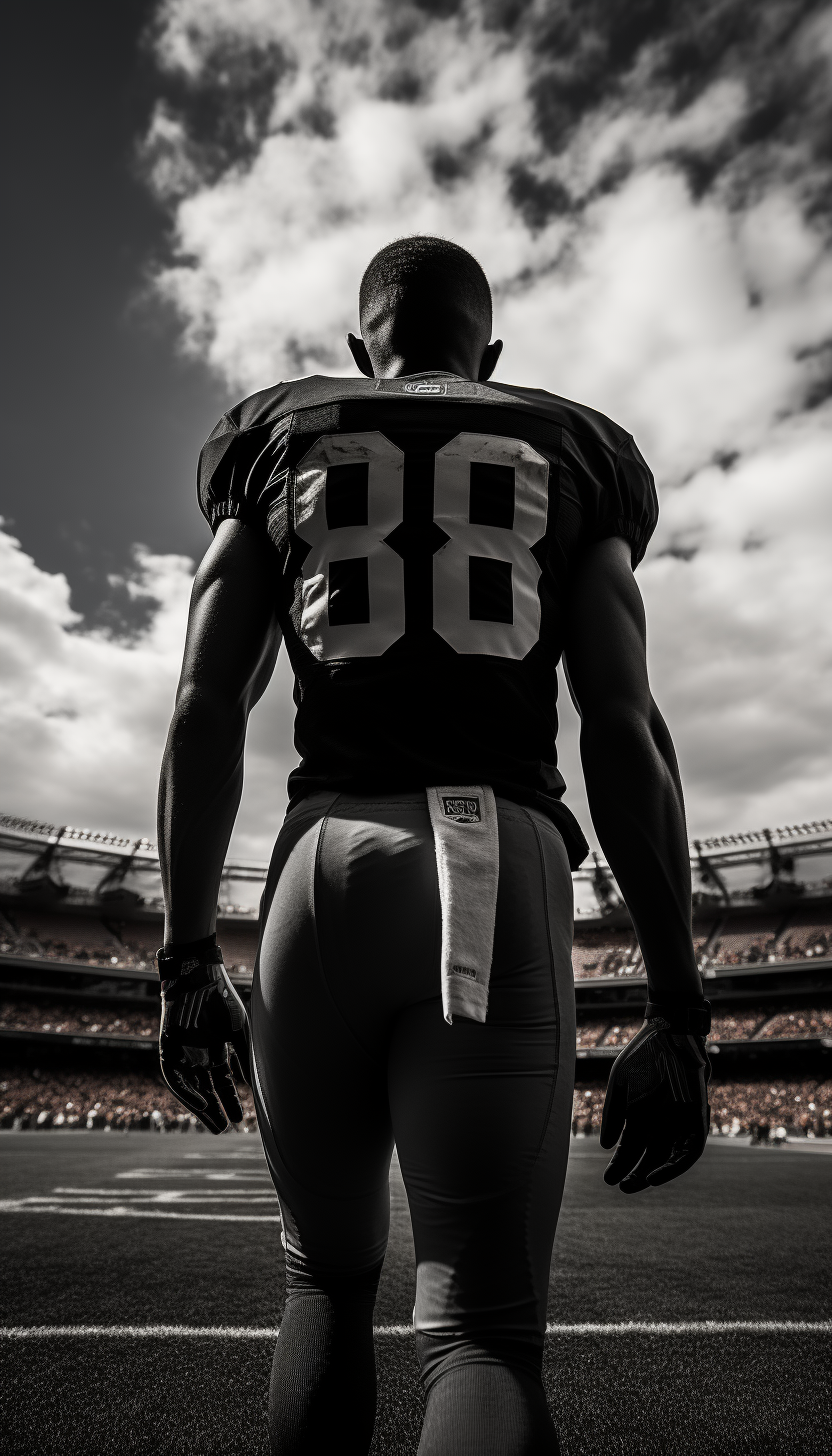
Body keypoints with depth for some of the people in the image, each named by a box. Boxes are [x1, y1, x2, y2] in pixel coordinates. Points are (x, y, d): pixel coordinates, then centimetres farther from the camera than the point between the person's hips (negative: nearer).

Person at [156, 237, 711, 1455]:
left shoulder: (278, 438, 18)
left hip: (325, 866, 2)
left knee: (328, 1277, 23)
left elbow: (205, 711, 6)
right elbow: (627, 735, 4)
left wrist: (188, 961, 10)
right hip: (505, 875, 0)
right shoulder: (573, 453, 17)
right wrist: (677, 1013, 5)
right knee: (485, 1330, 6)